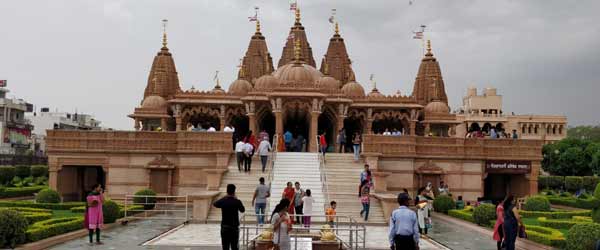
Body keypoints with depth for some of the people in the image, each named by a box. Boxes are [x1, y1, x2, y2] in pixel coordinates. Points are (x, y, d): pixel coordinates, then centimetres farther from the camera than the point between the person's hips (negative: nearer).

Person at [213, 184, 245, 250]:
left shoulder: (222, 201, -4)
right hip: (234, 227, -2)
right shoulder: (237, 202, -11)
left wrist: (224, 198, 24)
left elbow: (214, 204, 18)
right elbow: (242, 210, 7)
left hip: (224, 227, 2)